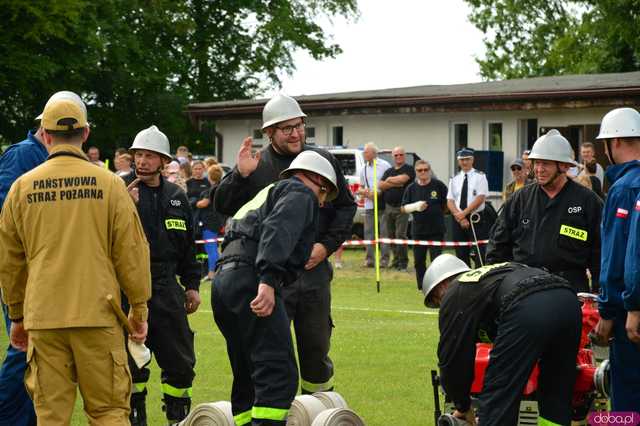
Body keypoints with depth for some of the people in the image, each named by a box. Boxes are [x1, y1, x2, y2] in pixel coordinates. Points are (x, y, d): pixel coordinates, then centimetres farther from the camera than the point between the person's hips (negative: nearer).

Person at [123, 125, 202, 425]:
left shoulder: (176, 196, 13)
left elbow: (187, 244, 20)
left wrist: (192, 284, 16)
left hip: (166, 287, 4)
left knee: (180, 360, 6)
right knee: (132, 361, 1)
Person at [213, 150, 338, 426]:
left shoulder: (269, 193, 35)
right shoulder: (300, 193, 7)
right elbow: (278, 231, -13)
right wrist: (268, 281, -26)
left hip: (224, 279, 10)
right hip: (249, 280, -9)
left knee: (249, 377, 16)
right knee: (279, 376, -16)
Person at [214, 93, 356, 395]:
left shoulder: (323, 161, 5)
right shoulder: (255, 166, 0)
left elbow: (346, 207, 11)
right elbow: (222, 206, -2)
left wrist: (327, 245, -2)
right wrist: (240, 176, -19)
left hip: (314, 270, 2)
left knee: (316, 348, 13)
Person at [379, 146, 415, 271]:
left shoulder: (408, 169, 2)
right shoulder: (388, 171, 19)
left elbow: (402, 179, -16)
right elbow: (381, 186, 6)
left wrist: (389, 180, 1)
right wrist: (395, 184, -7)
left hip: (401, 207, -6)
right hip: (388, 207, 6)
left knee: (400, 235, -11)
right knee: (390, 235, 6)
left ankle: (403, 262, -7)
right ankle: (396, 259, 15)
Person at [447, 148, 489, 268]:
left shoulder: (480, 177, -1)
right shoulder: (454, 179, 11)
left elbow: (480, 199, -11)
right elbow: (450, 202, 5)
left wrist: (463, 213, -15)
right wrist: (460, 218, -10)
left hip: (476, 219, -4)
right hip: (458, 220, 4)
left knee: (479, 255, -7)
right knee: (461, 255, 8)